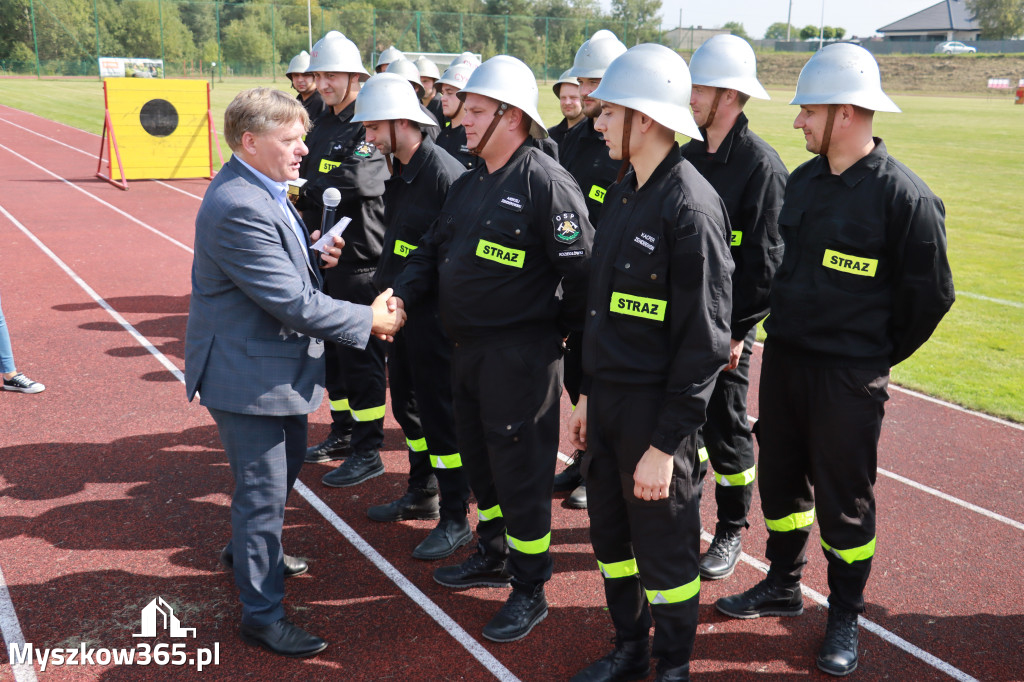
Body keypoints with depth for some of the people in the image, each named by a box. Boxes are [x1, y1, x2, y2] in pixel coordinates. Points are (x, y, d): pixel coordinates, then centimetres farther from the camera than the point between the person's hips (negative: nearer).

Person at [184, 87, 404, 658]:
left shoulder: (261, 191, 6)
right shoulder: (238, 208, -28)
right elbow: (293, 302, -28)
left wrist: (314, 251, -2)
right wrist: (368, 320, -18)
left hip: (278, 365, 11)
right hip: (248, 373, -11)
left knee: (288, 465, 27)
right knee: (263, 493, 2)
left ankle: (250, 550, 52)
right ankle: (263, 614, 19)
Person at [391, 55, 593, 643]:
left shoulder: (546, 182, -17)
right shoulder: (468, 185, 11)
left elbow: (581, 270, -19)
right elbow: (434, 251, 13)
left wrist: (567, 337, -9)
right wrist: (402, 296, -4)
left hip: (521, 355, -8)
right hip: (468, 347, 9)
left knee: (519, 465, 1)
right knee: (478, 455, 20)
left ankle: (530, 590, 17)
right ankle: (494, 556, 41)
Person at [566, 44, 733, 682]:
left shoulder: (691, 208, -19)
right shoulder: (624, 194, 9)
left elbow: (703, 341, -20)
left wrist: (666, 444, -19)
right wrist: (588, 393, 15)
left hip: (656, 410, -8)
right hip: (607, 397, 8)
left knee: (664, 548, 8)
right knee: (611, 534, 19)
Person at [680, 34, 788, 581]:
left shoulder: (761, 165, -14)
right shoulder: (689, 156, 8)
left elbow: (763, 262, -16)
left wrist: (736, 329, -17)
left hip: (725, 328, -6)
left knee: (725, 429, 5)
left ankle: (731, 531, 22)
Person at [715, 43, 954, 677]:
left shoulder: (905, 196, -16)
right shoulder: (803, 181, 4)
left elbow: (931, 293, -9)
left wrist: (878, 356, -1)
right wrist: (783, 331, 15)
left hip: (849, 376, -6)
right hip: (783, 357, 6)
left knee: (844, 501, 6)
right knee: (780, 478, 17)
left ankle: (845, 615, 26)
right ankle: (783, 585, 38)